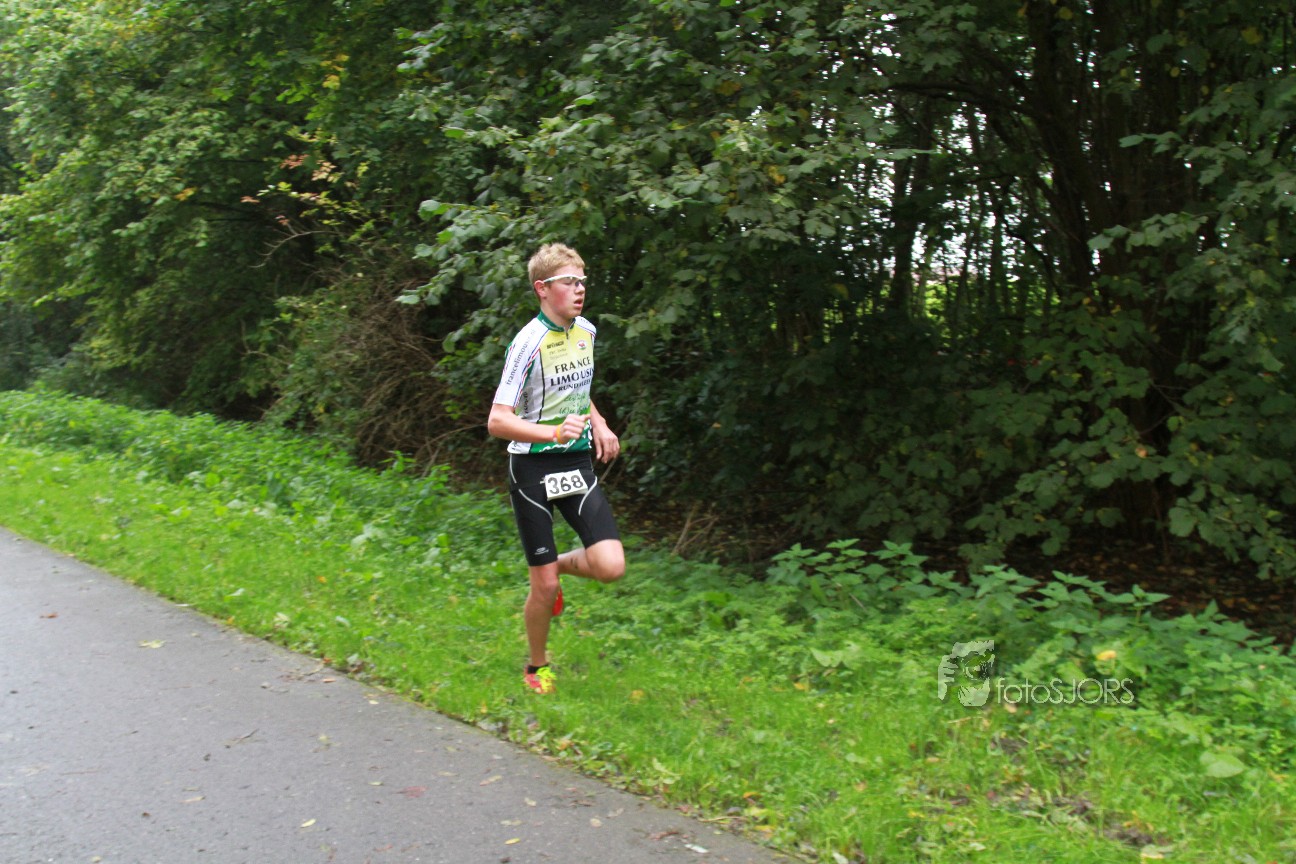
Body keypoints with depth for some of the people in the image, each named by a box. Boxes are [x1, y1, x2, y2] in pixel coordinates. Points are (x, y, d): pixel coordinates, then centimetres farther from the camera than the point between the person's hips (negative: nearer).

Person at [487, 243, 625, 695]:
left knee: (611, 567, -10)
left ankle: (558, 565, 22)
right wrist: (555, 432, -35)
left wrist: (598, 424, 7)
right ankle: (537, 666, 27)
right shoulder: (529, 343, -17)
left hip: (578, 463, 5)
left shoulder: (586, 331, 4)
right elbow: (497, 421, -21)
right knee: (544, 587, 0)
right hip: (533, 468, -5)